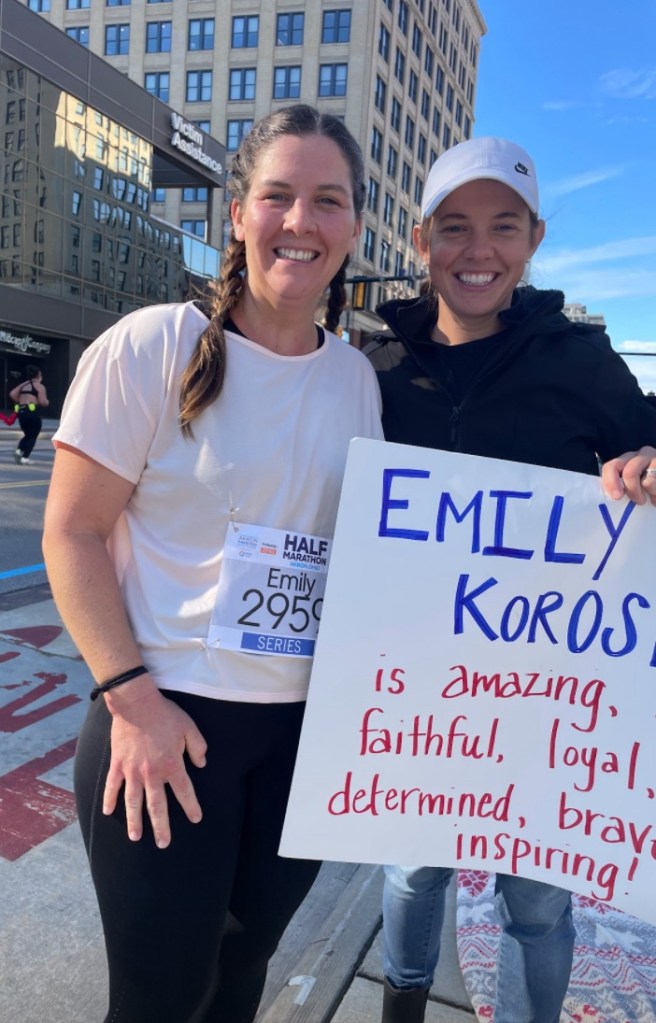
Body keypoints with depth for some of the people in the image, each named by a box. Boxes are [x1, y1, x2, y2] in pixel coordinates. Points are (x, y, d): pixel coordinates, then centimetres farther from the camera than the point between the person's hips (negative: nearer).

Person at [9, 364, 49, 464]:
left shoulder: (23, 384, 18)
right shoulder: (40, 386, 1)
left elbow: (12, 394, 5)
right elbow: (43, 402, -8)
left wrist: (21, 401, 16)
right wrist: (47, 402, 13)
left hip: (21, 411, 6)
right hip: (32, 412, -6)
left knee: (27, 435, 22)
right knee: (32, 436, 4)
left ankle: (18, 451, -1)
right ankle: (25, 458, -7)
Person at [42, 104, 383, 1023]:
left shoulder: (357, 376, 4)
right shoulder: (155, 345, -10)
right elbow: (71, 535, -9)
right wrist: (132, 698, -15)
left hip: (309, 727, 5)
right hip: (168, 720, -4)